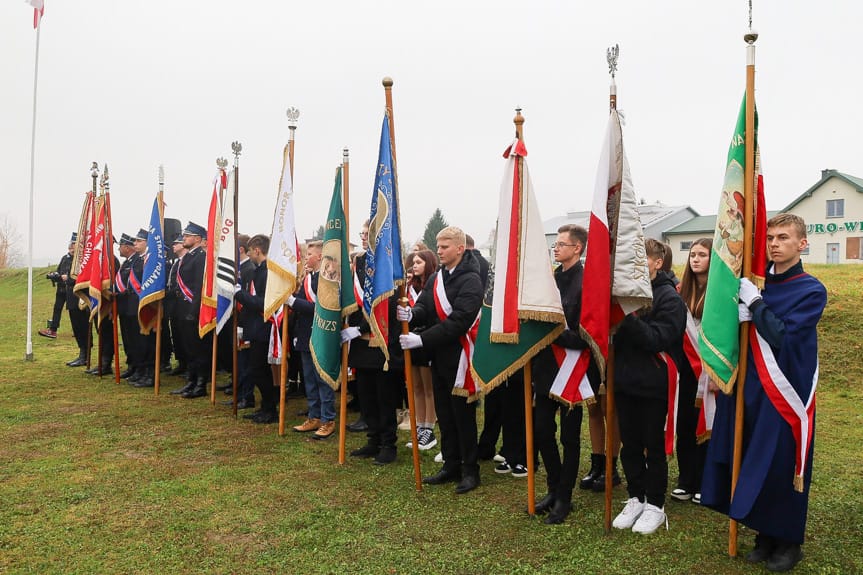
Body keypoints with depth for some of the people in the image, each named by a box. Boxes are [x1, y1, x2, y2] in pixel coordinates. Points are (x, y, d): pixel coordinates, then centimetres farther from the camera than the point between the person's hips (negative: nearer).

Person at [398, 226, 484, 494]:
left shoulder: (470, 280, -13)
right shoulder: (435, 278, 12)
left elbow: (458, 321, -23)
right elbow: (424, 308, 4)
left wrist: (422, 339, -25)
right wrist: (411, 314, -20)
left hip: (459, 357, -7)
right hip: (438, 356, 7)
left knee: (463, 415, 2)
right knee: (444, 414, 14)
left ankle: (470, 470, 16)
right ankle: (451, 466, 27)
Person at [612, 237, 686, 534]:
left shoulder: (669, 297, -10)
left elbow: (657, 339, -21)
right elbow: (613, 330, 7)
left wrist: (630, 317, -30)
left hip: (653, 383, -5)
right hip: (625, 379, 5)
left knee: (653, 445, 8)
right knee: (630, 443, 13)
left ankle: (655, 505, 23)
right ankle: (635, 498, 29)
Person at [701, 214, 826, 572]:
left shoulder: (812, 291, -7)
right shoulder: (758, 283, 8)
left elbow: (782, 337, -20)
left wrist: (754, 302, -17)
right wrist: (739, 314, -9)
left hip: (786, 392, -5)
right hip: (752, 387, 5)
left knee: (783, 467, 3)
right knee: (755, 464, 11)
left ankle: (789, 542, 23)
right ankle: (766, 535, 28)